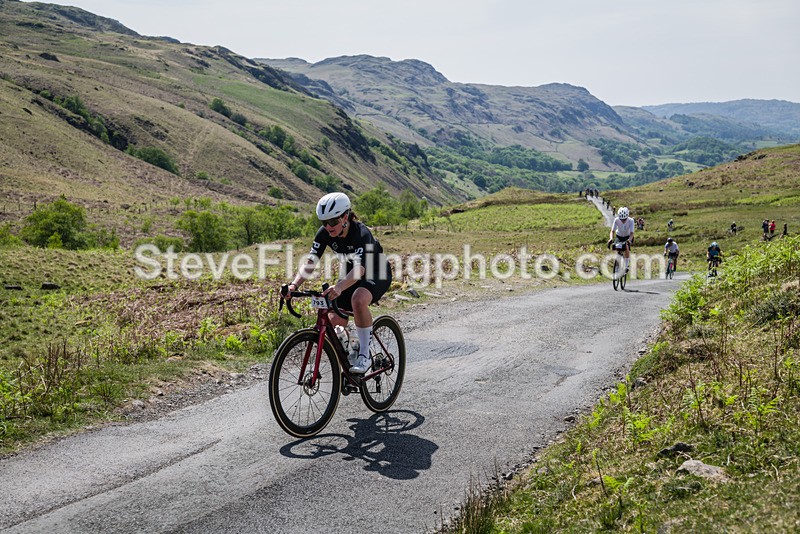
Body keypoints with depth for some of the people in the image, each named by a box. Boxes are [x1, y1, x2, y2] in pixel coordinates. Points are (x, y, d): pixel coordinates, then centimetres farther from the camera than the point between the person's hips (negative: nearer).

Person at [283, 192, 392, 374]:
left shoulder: (361, 233, -33)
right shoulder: (324, 233, -17)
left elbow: (360, 269, -46)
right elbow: (310, 263, -22)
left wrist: (339, 287, -64)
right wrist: (294, 285, -40)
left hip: (377, 274, -6)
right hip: (350, 275, 6)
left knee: (359, 299, -38)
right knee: (334, 321, -10)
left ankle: (365, 355, -23)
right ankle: (350, 351, 21)